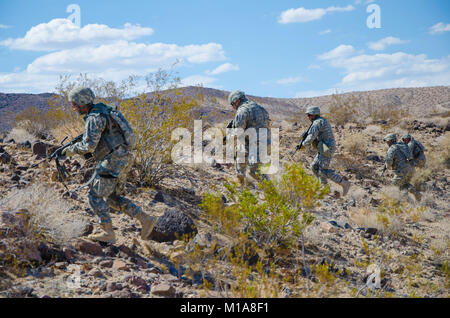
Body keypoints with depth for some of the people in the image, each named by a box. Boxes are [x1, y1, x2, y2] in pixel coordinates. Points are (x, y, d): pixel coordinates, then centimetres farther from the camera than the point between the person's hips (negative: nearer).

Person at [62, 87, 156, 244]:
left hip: (113, 160, -10)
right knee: (111, 197, 16)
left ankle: (107, 233, 0)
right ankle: (145, 219, 12)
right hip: (121, 160, 10)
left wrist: (71, 150, -3)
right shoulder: (103, 110, 17)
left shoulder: (94, 118, -15)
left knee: (95, 195, -2)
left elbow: (89, 146, -20)